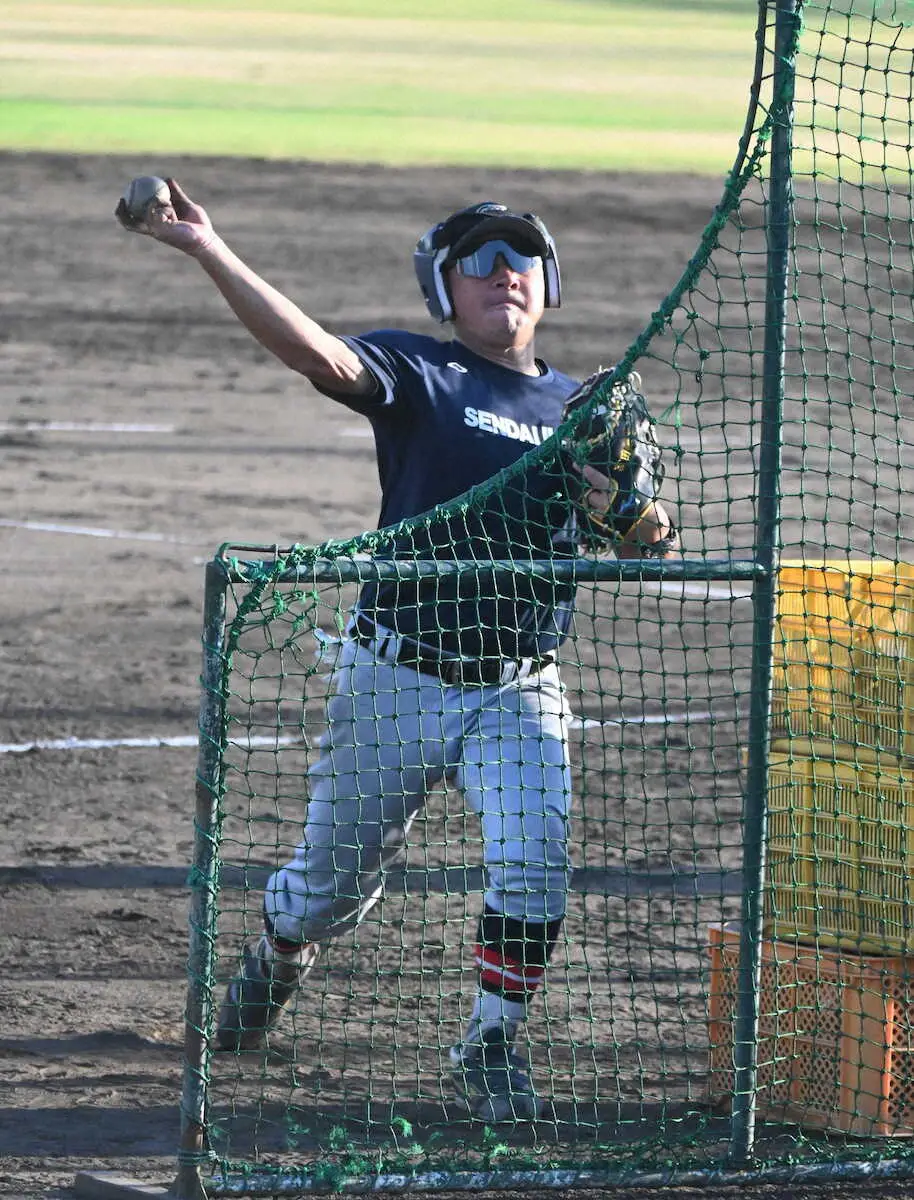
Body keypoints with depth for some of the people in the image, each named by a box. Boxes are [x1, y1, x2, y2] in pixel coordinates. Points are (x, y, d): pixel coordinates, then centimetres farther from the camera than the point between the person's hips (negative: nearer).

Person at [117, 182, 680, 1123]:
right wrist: (208, 251, -38)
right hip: (396, 687, -2)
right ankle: (277, 960, 46)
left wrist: (644, 523, -17)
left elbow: (637, 544, 9)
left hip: (518, 695, 2)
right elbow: (316, 352, -24)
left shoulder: (582, 409, 9)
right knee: (332, 881, 11)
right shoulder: (420, 375, -5)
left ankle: (492, 1048, 3)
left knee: (535, 868, -17)